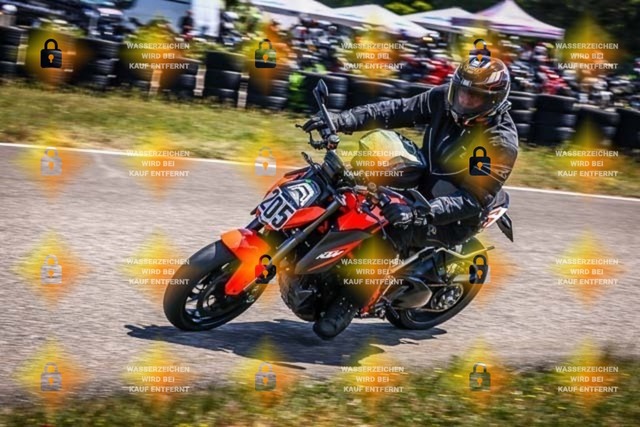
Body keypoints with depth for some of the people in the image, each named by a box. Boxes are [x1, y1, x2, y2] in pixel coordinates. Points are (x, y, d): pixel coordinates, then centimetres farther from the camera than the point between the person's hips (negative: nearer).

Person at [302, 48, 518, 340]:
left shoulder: (502, 143, -24)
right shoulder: (444, 99, -7)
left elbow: (474, 199, -29)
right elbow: (397, 111, -5)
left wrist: (420, 213, -43)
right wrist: (341, 121, -19)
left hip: (456, 218, -8)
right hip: (419, 181, 8)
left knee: (390, 230, -32)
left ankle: (348, 304, -22)